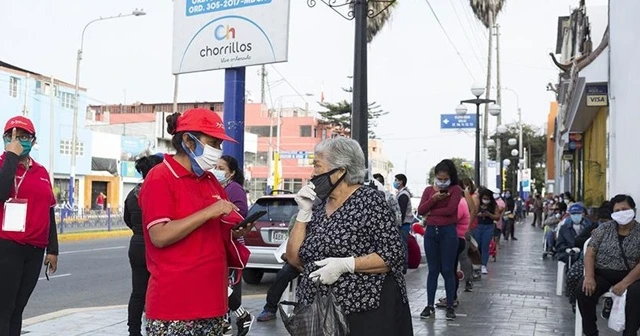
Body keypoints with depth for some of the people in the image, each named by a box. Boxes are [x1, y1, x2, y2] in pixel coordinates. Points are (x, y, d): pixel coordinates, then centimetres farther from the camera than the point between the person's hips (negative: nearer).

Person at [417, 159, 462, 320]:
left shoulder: (455, 189, -1)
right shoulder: (428, 190, 10)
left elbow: (450, 209, -15)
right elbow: (420, 211, -1)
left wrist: (431, 212, -5)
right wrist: (433, 199, -14)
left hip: (448, 232, -3)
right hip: (431, 232, 4)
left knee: (447, 270, 1)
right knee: (433, 270, 7)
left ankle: (450, 307, 10)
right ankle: (430, 306, 11)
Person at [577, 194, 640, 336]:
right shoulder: (604, 228, 5)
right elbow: (590, 253, 0)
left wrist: (625, 283, -22)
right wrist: (589, 277, -16)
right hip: (601, 274, 1)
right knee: (585, 292, -27)